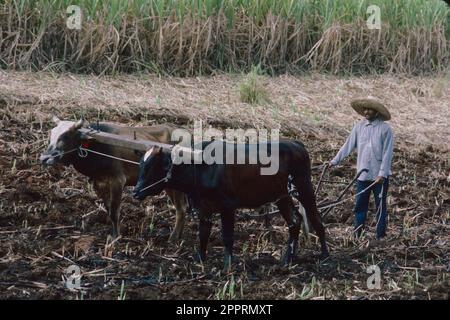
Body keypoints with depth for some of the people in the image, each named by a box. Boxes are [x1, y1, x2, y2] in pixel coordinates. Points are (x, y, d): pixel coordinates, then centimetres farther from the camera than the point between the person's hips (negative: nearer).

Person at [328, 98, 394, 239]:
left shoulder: (385, 128, -8)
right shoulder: (359, 127, 4)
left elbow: (387, 153, -11)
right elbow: (348, 146, 8)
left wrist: (382, 173, -16)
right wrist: (335, 161, 3)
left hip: (380, 176, -4)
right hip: (363, 174, 4)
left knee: (381, 206, 4)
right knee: (360, 206, 5)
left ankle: (381, 237, 10)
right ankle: (357, 236, 10)